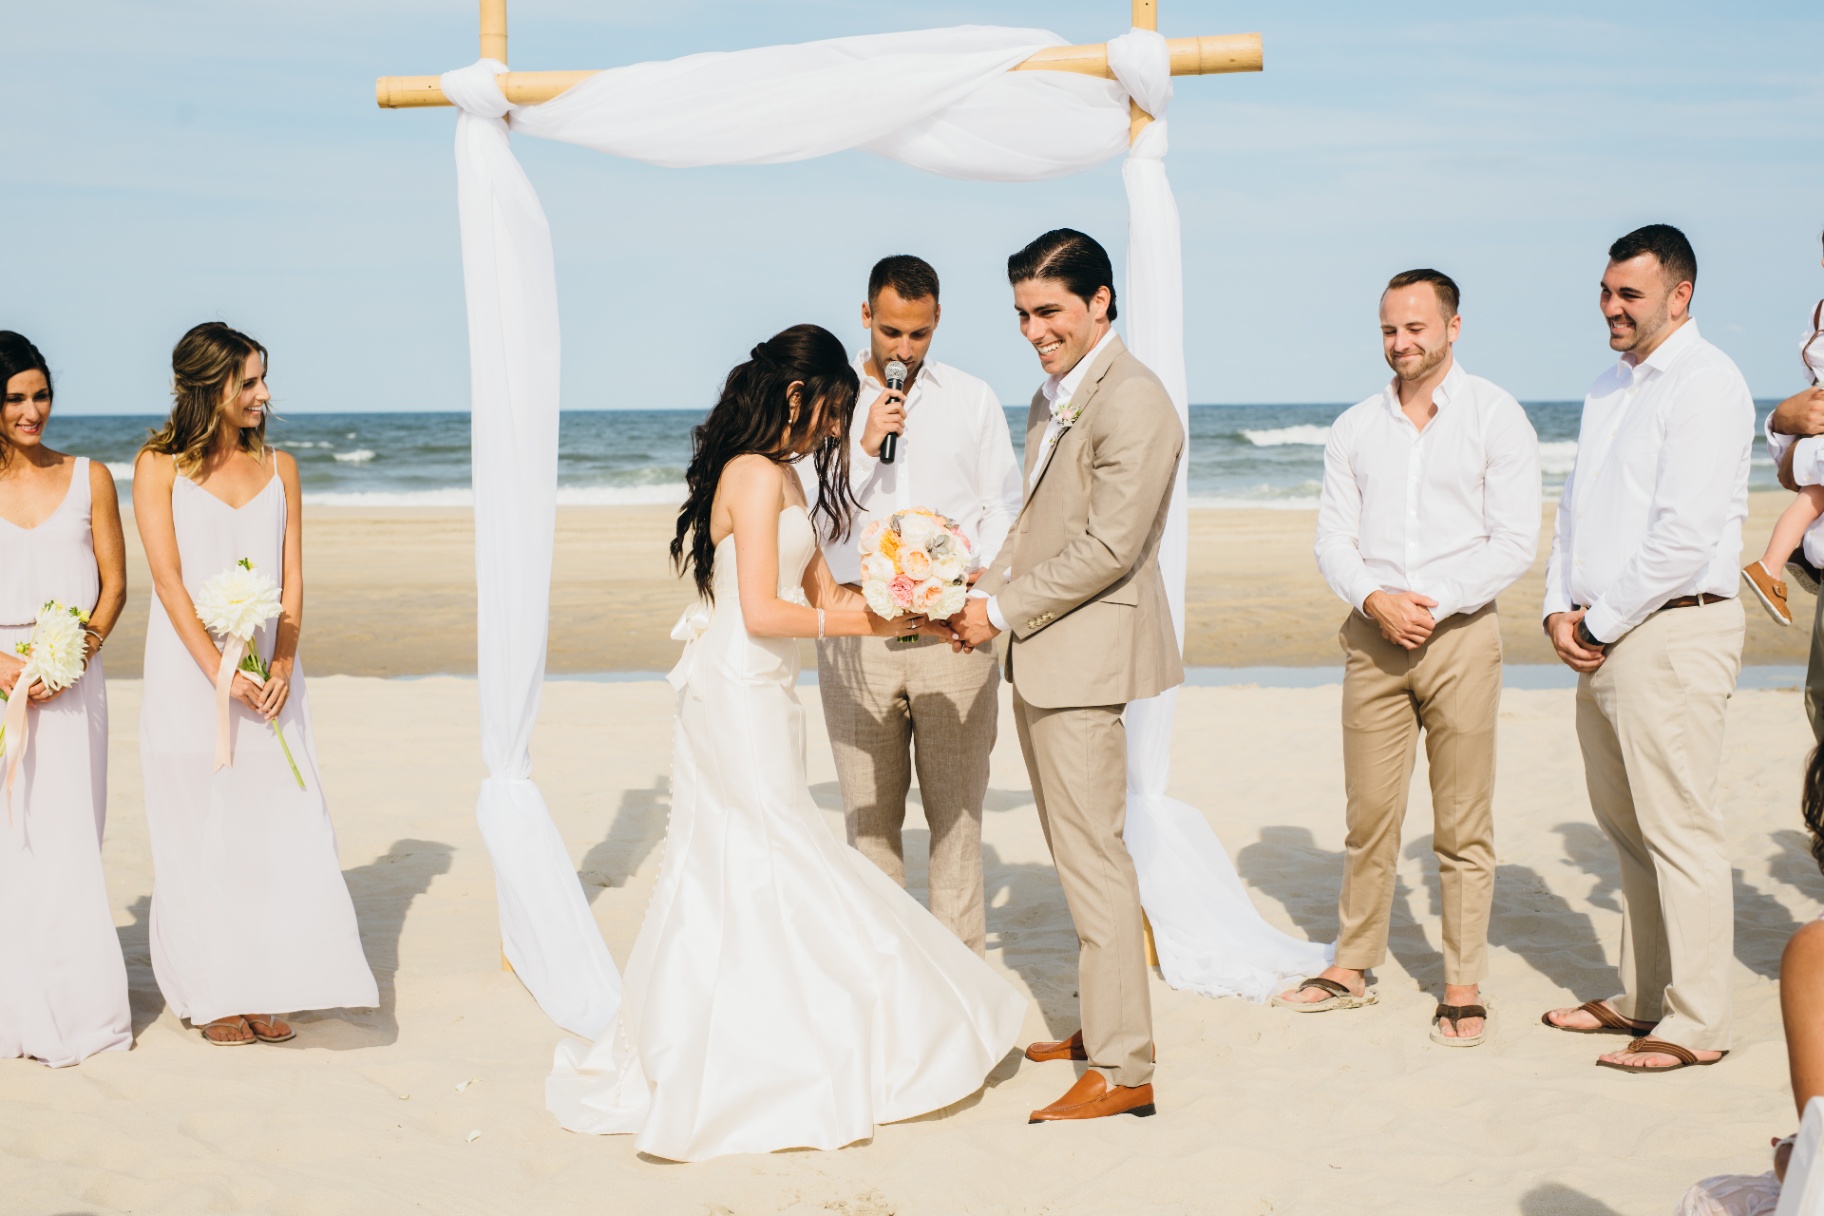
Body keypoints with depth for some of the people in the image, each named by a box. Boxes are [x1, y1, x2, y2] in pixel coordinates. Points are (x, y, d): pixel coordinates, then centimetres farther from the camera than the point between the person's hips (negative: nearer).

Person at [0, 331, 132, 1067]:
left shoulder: (90, 479, 6)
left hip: (72, 681, 1)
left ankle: (77, 1005, 8)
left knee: (67, 838, 1)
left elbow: (114, 585, 6)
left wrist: (76, 655, -10)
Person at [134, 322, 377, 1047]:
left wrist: (281, 665, -9)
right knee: (202, 831, 1)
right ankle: (212, 994, 10)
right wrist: (221, 673, -17)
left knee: (278, 826, 1)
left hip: (267, 671, 4)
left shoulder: (279, 467, 10)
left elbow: (292, 579, 6)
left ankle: (266, 987, 11)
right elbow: (168, 579, -8)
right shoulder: (159, 466, -1)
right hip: (189, 673, -3)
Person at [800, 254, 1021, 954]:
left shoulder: (972, 401, 9)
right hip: (855, 629, 0)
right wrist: (863, 446, -12)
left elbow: (1004, 508, 11)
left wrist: (973, 565, -6)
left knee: (956, 809, 3)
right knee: (869, 813, 4)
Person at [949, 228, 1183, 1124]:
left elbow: (1107, 547, -21)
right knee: (1077, 850, 17)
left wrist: (1004, 611, -15)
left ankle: (1124, 1069, 1)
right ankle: (1103, 1023, 29)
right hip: (1039, 656, 10)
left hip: (1087, 655, -10)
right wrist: (984, 591, 3)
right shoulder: (1054, 393, 14)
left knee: (1091, 854, -6)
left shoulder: (1132, 403, -17)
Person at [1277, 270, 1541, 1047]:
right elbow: (1333, 538, 8)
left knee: (1463, 825, 1)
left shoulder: (1496, 418, 1)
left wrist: (1434, 603, -14)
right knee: (1369, 814, 6)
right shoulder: (1354, 428, 12)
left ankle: (1464, 988, 9)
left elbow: (1515, 540, -5)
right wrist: (1373, 600, -11)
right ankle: (1351, 969, 18)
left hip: (1459, 634, -3)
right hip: (1372, 638, 3)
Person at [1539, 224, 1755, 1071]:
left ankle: (1695, 1026, 0)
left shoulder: (1706, 384, -11)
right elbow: (1575, 507, 20)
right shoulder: (1610, 387, 18)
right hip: (1603, 638, 9)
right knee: (1626, 827, 14)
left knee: (1679, 829, -6)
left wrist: (1601, 622, -12)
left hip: (1671, 632, -9)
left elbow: (1684, 535, -18)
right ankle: (1642, 997, 24)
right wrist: (1560, 609, 5)